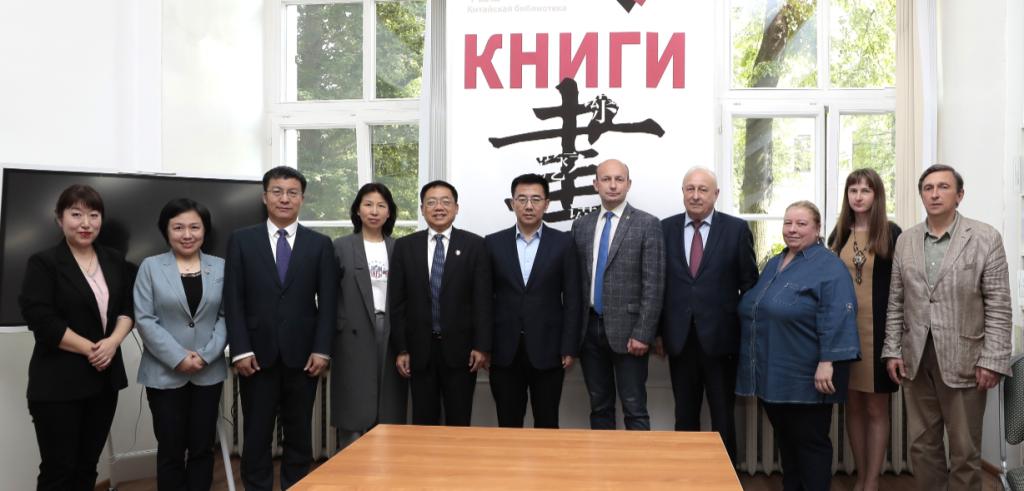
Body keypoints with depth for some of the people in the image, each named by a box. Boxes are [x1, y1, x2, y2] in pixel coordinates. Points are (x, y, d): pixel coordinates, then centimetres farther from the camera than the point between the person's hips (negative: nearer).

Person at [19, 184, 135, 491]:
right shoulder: (43, 263, -5)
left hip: (105, 378, 5)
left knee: (88, 465, 12)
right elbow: (41, 321, -13)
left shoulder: (115, 261, 10)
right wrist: (91, 349, -14)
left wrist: (113, 342, -11)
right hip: (58, 382, -5)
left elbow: (128, 307, 8)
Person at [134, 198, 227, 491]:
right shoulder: (151, 267, 0)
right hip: (165, 373, -1)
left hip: (209, 373, 2)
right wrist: (178, 358, -14)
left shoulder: (220, 267, 5)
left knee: (202, 448, 9)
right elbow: (144, 320, -6)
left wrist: (206, 355, -12)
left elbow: (226, 316, 1)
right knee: (171, 451, 7)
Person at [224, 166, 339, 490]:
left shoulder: (320, 244, 6)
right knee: (256, 435, 7)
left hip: (302, 354, 1)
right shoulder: (242, 240, 5)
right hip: (257, 354, 0)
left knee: (299, 435, 9)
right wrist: (240, 349, -8)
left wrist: (322, 349, -7)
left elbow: (328, 302, 2)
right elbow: (233, 300, 0)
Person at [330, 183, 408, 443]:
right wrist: (331, 338, -4)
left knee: (389, 418, 4)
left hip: (391, 334, 2)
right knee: (355, 419, 0)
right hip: (355, 336, -2)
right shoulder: (341, 247, 3)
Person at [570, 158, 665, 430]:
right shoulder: (581, 225, 10)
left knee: (634, 409, 1)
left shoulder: (647, 224, -4)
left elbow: (653, 285, -8)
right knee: (599, 407, 13)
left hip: (626, 329, -4)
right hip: (589, 328, 4)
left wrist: (642, 334, -13)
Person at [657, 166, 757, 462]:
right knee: (685, 416, 13)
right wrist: (657, 331, 4)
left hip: (720, 338, -2)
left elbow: (749, 283, 1)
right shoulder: (666, 228, 4)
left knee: (723, 417, 9)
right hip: (680, 338, 2)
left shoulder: (736, 229, -2)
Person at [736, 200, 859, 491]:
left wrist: (826, 363, -25)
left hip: (807, 377, -7)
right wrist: (758, 365, 19)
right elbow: (754, 311, 20)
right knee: (785, 440, 17)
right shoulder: (774, 264, 13)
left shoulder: (829, 267, -11)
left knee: (810, 442, 4)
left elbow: (836, 320, -19)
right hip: (774, 376, 8)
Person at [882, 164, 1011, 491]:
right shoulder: (905, 241, 7)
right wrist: (892, 351, 4)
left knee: (965, 451, 7)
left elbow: (998, 306, -7)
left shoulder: (986, 238, -4)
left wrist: (992, 361, -12)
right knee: (921, 445, 12)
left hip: (963, 360, -4)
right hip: (916, 359, 4)